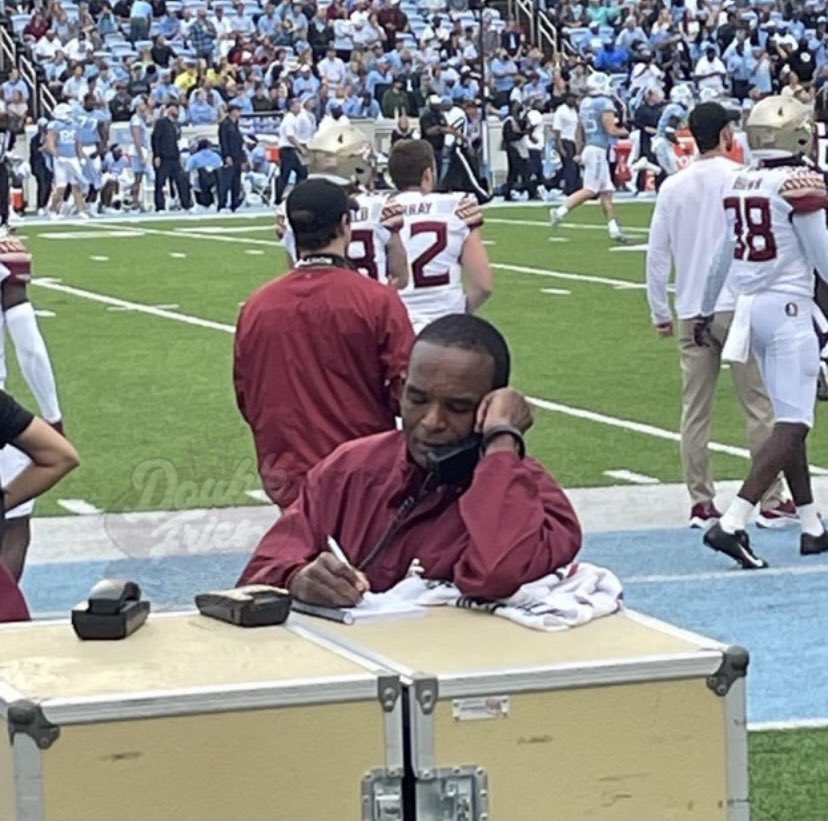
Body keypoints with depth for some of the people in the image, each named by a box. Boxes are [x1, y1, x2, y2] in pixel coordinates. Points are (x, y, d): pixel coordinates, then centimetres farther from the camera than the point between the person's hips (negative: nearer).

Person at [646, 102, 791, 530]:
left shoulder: (673, 187, 8)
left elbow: (657, 254, 10)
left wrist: (660, 312, 17)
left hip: (691, 313, 4)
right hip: (739, 305, -4)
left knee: (695, 411, 6)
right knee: (760, 405, 1)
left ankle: (701, 503, 6)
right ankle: (771, 501, 1)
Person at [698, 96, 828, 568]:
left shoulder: (739, 184, 8)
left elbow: (721, 255, 18)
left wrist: (707, 311, 30)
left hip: (751, 305, 8)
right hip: (789, 308, -8)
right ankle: (733, 524, -18)